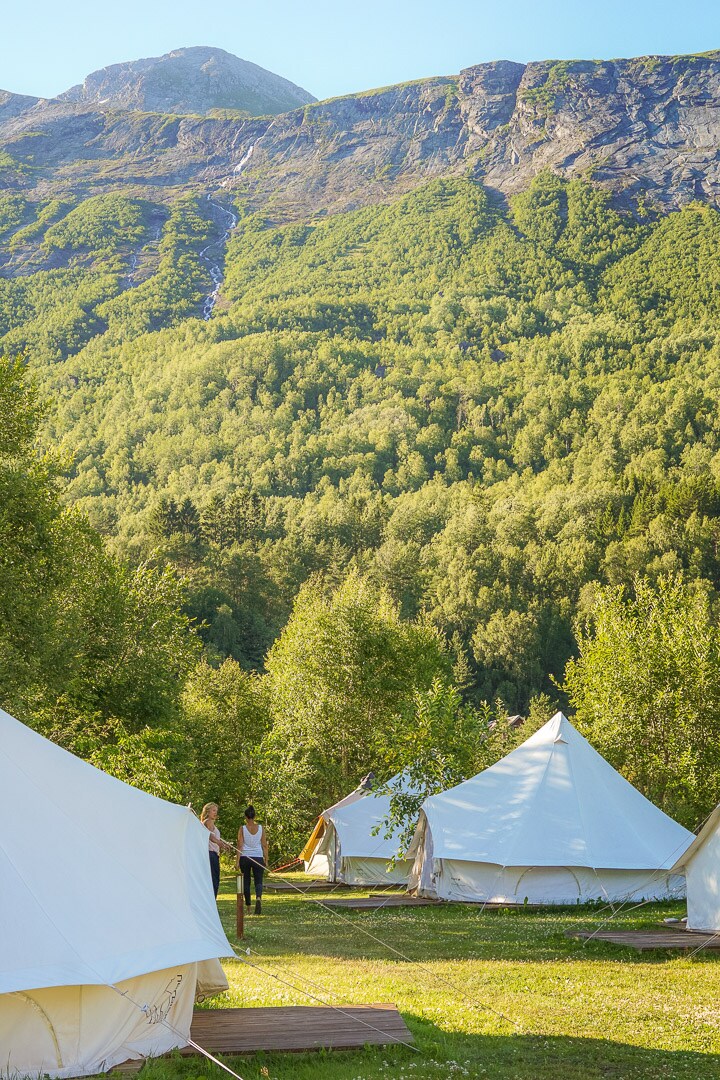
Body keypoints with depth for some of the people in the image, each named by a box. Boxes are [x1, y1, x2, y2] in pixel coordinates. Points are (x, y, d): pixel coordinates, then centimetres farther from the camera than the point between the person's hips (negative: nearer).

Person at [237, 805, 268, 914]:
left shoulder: (242, 829, -3)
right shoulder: (261, 828, 2)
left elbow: (240, 845, -6)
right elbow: (264, 845, 4)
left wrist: (237, 860, -4)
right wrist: (266, 860, 11)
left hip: (245, 857, -1)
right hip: (258, 857, 1)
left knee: (246, 881, 12)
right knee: (258, 881, 3)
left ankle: (248, 906, 15)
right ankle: (258, 898, -27)